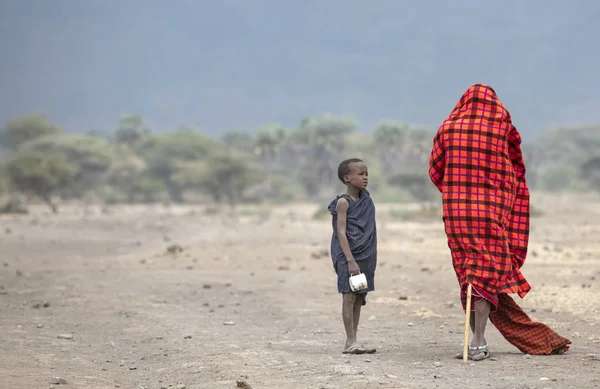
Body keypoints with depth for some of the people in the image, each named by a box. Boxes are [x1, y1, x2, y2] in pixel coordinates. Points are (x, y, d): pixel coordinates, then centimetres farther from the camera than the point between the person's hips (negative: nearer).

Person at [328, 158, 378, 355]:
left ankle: (351, 342, 11)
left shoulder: (366, 198, 11)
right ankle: (351, 342, -11)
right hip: (348, 256, -7)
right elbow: (341, 233, -15)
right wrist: (350, 260, -22)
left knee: (359, 298, 7)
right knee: (349, 295, -10)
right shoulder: (343, 202, -9)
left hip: (365, 256, 7)